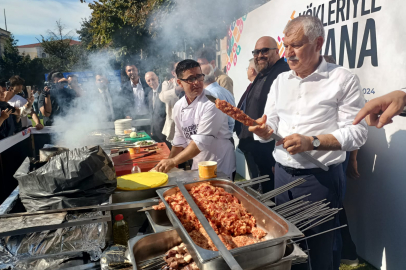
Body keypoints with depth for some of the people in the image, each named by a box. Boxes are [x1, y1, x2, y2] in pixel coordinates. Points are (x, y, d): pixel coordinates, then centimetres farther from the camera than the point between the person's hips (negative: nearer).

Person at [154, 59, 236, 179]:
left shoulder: (212, 104, -21)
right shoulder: (178, 106, 1)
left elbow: (202, 142, -25)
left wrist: (173, 161, -22)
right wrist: (167, 164, 6)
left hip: (220, 167, -5)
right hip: (197, 166, 6)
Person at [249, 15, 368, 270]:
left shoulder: (343, 79, -8)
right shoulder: (280, 80, 9)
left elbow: (358, 132, -13)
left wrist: (312, 142, -24)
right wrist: (264, 131, -13)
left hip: (321, 179, -5)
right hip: (283, 175, 5)